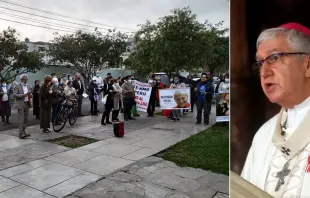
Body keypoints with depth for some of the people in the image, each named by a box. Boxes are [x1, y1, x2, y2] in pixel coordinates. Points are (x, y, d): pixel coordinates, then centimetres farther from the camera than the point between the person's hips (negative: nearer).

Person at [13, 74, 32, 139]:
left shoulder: (28, 86, 15)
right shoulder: (17, 85, -4)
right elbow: (14, 94, -12)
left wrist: (30, 95, -2)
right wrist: (23, 95, -23)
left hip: (27, 104, 6)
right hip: (20, 104, -6)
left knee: (25, 119, 9)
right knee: (21, 119, -8)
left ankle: (23, 132, 18)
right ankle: (21, 133, -7)